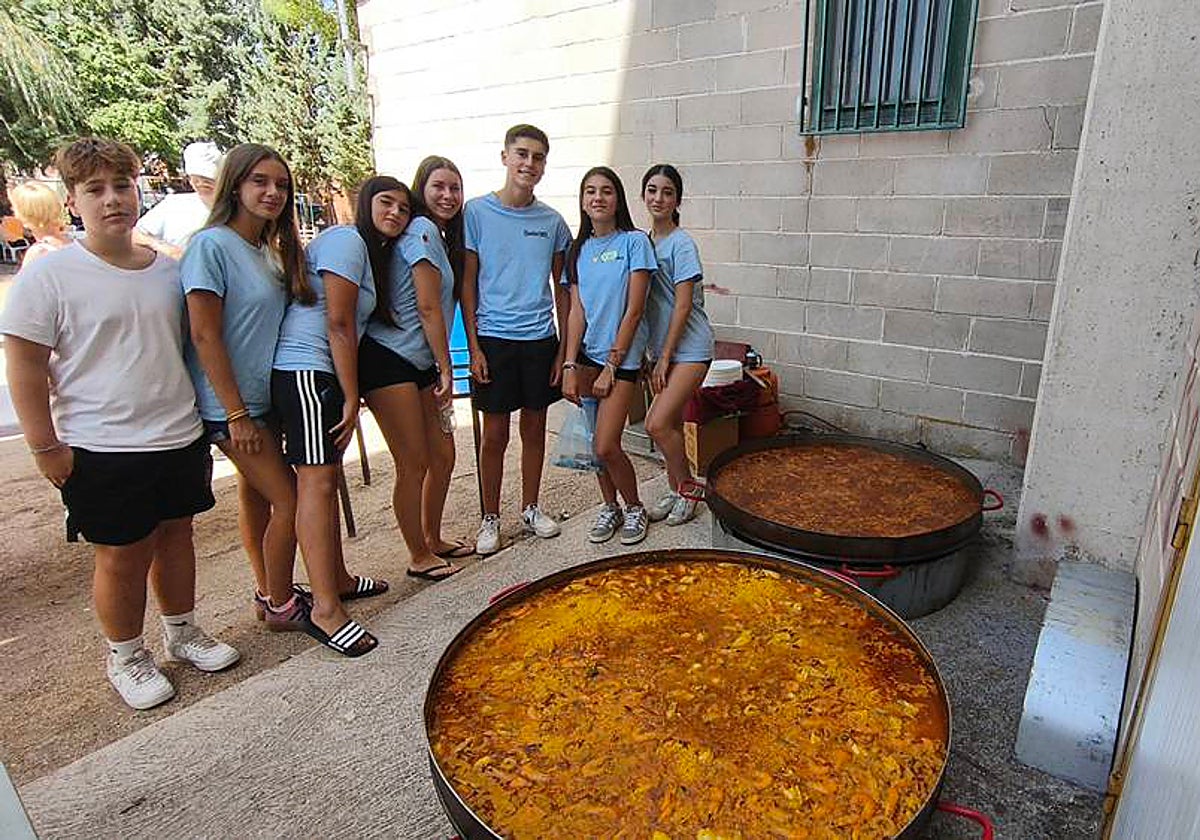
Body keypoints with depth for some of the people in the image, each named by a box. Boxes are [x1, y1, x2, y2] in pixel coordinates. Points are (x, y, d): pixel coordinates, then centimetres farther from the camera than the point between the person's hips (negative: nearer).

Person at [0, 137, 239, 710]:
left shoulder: (167, 270, 6)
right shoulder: (48, 276, -9)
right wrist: (46, 447, -10)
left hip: (180, 437, 5)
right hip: (101, 449, -4)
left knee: (175, 534, 17)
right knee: (122, 554, 6)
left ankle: (182, 632, 38)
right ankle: (126, 659, 28)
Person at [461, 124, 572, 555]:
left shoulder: (552, 221, 6)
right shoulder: (477, 212, -2)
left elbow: (560, 286, 11)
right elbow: (467, 282, -2)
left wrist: (564, 346, 6)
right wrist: (473, 346, -8)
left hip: (541, 338, 3)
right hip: (494, 338, -3)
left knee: (535, 427, 11)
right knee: (495, 434, 3)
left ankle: (530, 508, 28)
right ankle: (490, 518, 20)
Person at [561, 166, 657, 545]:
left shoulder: (635, 242, -6)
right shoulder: (580, 250, 9)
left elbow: (634, 311, -10)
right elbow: (577, 311, 4)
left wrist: (611, 367, -11)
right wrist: (570, 366, -5)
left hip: (622, 357, -5)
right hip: (587, 356, 5)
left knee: (606, 446, -9)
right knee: (596, 444, 9)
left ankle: (634, 508, 15)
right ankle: (610, 507, 29)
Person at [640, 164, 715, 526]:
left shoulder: (682, 244, -11)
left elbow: (683, 306, -15)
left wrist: (665, 358, -14)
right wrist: (655, 355, 11)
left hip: (688, 349, -7)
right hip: (660, 349, 7)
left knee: (657, 423, -14)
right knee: (671, 423, 12)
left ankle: (688, 486, 7)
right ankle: (675, 489, 27)